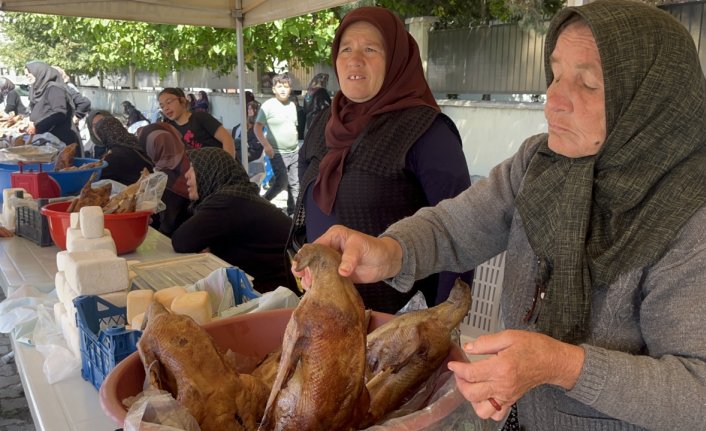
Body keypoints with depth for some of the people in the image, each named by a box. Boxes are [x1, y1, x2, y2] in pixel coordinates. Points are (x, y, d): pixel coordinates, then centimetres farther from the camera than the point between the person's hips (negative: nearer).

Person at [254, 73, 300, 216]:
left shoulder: (292, 105, 10)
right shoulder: (268, 105, -9)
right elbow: (257, 128, -11)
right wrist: (266, 145, -21)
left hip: (294, 152, 6)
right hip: (278, 153, -6)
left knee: (295, 183, 7)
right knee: (282, 182, -10)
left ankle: (293, 210, 18)